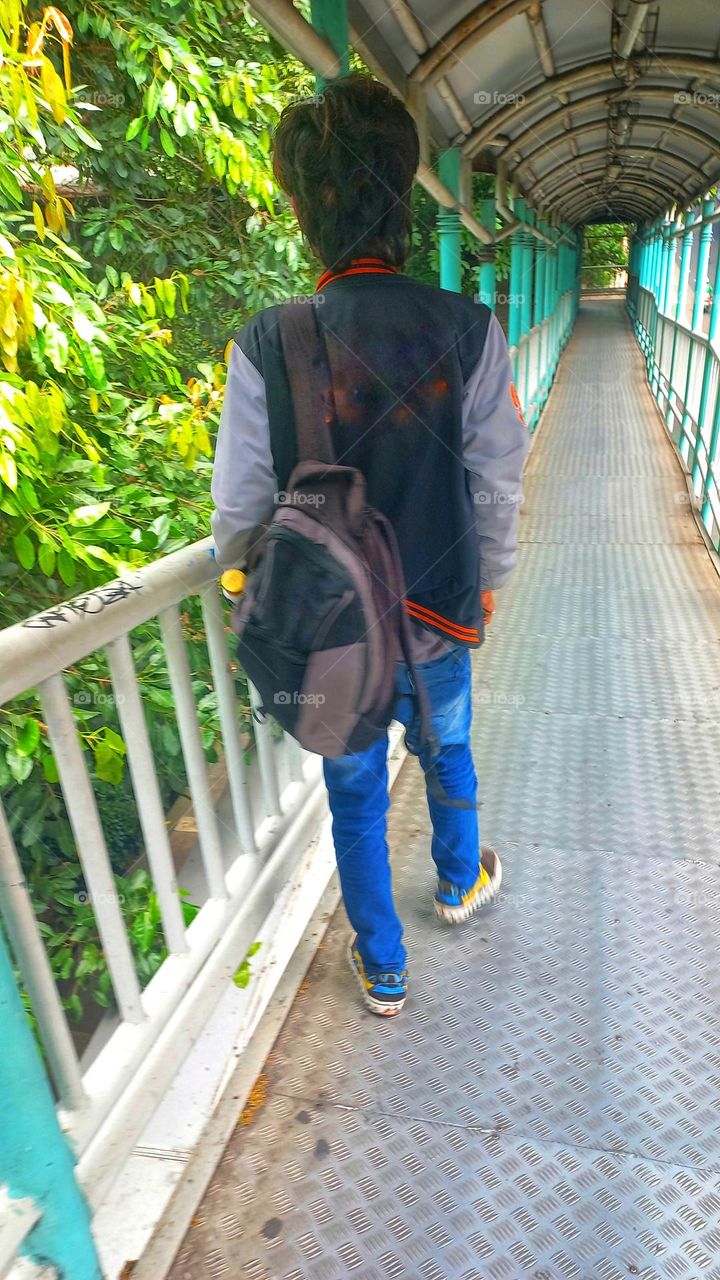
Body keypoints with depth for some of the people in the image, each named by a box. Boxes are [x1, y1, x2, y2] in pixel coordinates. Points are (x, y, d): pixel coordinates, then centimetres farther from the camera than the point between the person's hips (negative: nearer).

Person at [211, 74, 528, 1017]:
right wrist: (488, 584, 10)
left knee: (356, 798, 20)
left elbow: (242, 503, -9)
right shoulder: (469, 331, -13)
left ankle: (382, 971, 41)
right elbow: (499, 482, -6)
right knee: (448, 752, 30)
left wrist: (241, 580, 11)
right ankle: (460, 883, 58)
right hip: (440, 619, 1)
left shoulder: (265, 345, -15)